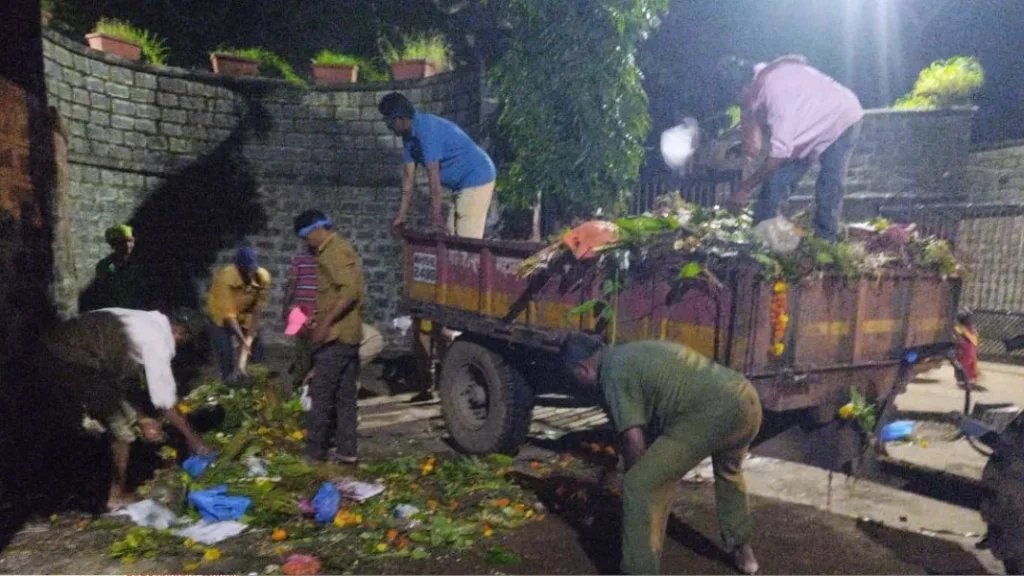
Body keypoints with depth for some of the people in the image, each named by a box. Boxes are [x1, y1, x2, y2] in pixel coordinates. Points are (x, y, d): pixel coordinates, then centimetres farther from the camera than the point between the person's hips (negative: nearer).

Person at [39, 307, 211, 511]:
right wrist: (192, 438, 1)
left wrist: (141, 418, 22)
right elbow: (164, 398, -7)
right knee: (122, 428, 5)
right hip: (75, 363, -10)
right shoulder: (157, 339, -10)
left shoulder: (145, 324, 17)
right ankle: (117, 495, 18)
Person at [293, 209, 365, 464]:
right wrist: (318, 319, 20)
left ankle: (315, 451, 8)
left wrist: (325, 323, -22)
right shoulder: (337, 250, 19)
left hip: (336, 335, -10)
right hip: (347, 334, 10)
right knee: (346, 396, 10)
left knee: (321, 395, -1)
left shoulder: (335, 251, -13)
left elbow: (350, 291, -24)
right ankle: (347, 450, 15)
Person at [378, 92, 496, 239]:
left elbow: (433, 176, -26)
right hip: (462, 182, 10)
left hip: (476, 178, -10)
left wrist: (435, 220, -26)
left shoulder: (426, 129, -24)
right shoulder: (409, 135, 5)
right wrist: (402, 216, 7)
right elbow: (408, 175, 8)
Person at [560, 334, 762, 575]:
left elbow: (634, 443, -4)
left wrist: (638, 484, 15)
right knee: (728, 471, 39)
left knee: (639, 486, -2)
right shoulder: (630, 354, 26)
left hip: (715, 413, -10)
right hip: (748, 400, 10)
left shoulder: (614, 373, -2)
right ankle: (743, 550, 51)